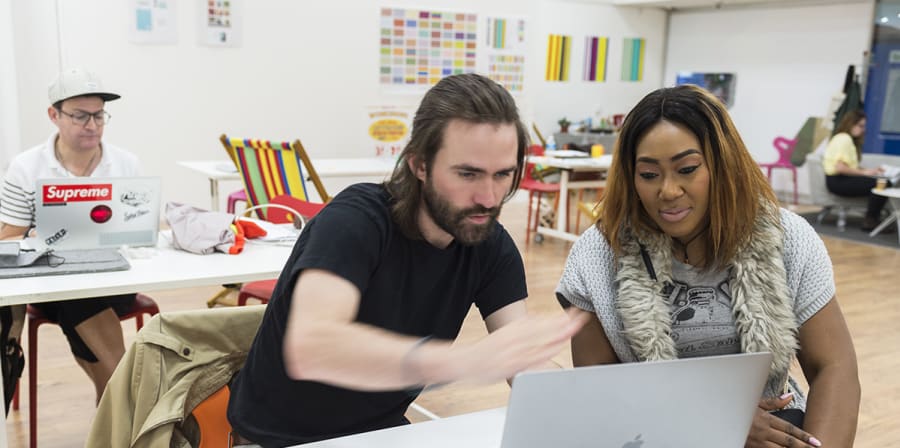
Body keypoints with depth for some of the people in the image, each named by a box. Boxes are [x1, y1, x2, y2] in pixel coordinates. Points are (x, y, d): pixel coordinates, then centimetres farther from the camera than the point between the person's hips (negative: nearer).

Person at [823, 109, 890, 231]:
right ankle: (870, 221, -9)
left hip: (843, 179, 10)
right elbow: (840, 167, -21)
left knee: (885, 182, -6)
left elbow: (851, 166, 12)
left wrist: (869, 170, 0)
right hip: (838, 181, -10)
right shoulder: (844, 138, -11)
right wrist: (864, 172, -16)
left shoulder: (848, 139, 20)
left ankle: (875, 218, -1)